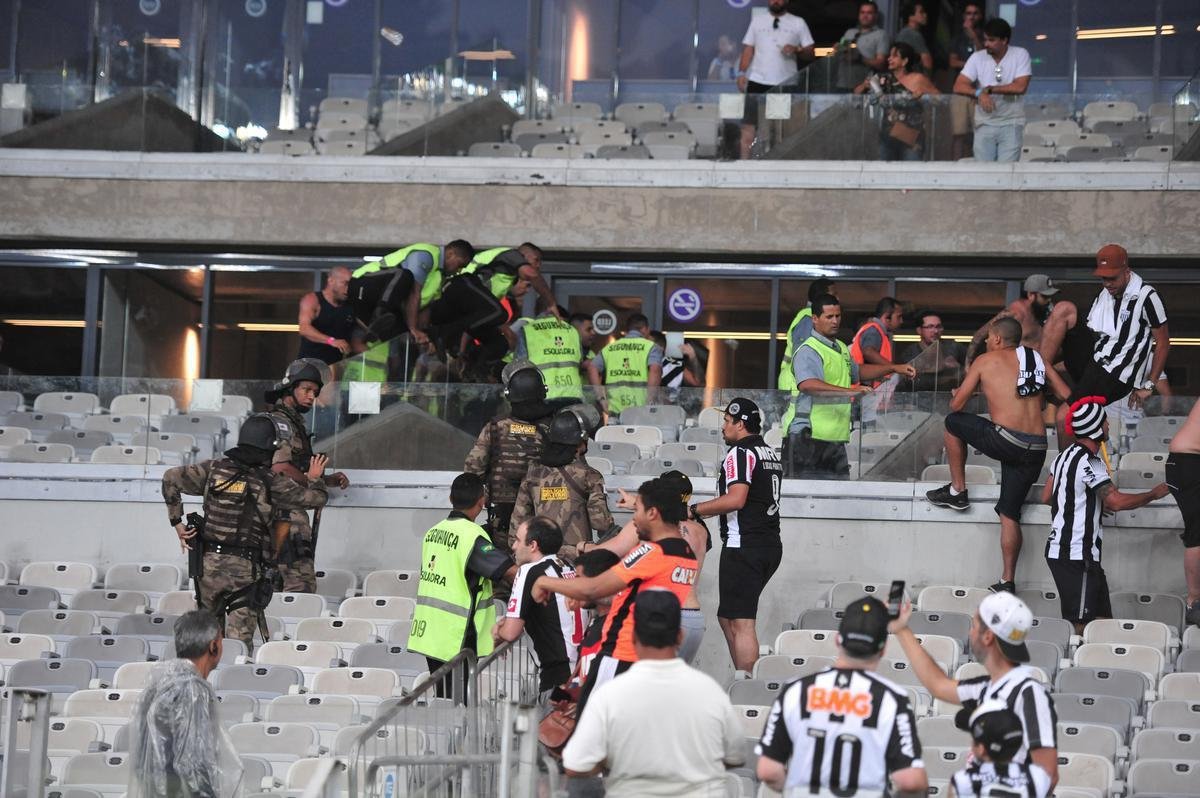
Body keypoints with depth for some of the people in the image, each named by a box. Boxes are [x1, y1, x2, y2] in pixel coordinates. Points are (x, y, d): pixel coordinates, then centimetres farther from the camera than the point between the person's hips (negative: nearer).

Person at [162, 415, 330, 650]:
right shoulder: (271, 482, -8)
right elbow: (316, 498, -2)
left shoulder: (215, 469, 3)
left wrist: (176, 521, 15)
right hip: (246, 569, -4)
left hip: (209, 563, 4)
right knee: (240, 640, -3)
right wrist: (314, 479, 22)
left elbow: (171, 478, 10)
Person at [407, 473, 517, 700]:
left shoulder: (434, 531, 10)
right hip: (455, 636, -8)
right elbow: (509, 570, -24)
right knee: (455, 704, -6)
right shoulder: (471, 535, -15)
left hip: (427, 628, 8)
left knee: (444, 699, 13)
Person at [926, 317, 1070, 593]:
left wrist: (956, 396, 31)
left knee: (953, 423, 20)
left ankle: (957, 490, 23)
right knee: (1010, 513, 14)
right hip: (1036, 450, 5)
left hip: (1005, 440, -5)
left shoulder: (986, 361, 6)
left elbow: (957, 405, 9)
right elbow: (1068, 397, 14)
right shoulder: (1038, 359, 17)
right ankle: (1007, 581, 10)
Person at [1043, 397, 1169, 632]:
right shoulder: (1088, 462, -16)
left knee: (1102, 620, 11)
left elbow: (1046, 497, 21)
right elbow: (1117, 501, -24)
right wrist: (1154, 494, -10)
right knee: (1080, 625, -10)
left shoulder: (1065, 455, 13)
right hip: (1077, 556, -10)